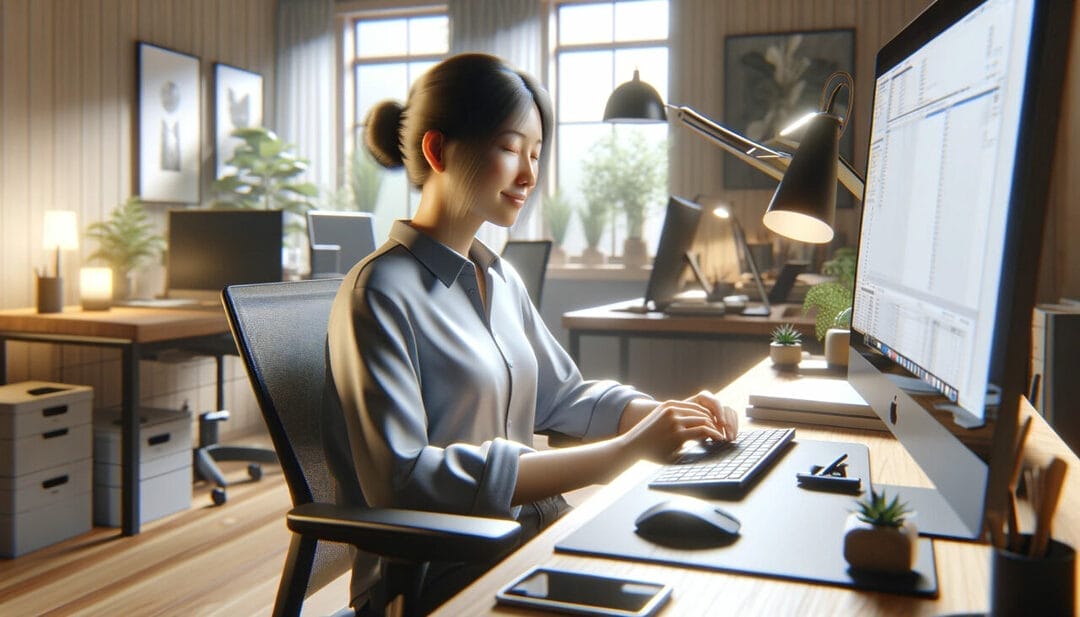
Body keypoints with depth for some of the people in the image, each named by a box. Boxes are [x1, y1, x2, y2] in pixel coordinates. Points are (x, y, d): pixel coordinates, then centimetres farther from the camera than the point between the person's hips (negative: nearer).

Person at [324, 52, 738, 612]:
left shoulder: (500, 277, 12)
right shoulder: (380, 293, -14)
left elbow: (562, 395, 19)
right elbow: (404, 479, -23)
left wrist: (666, 413, -2)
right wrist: (624, 451, -25)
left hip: (538, 532, 8)